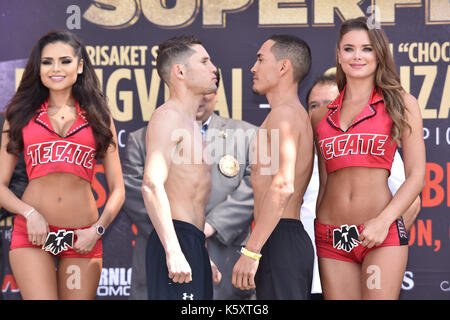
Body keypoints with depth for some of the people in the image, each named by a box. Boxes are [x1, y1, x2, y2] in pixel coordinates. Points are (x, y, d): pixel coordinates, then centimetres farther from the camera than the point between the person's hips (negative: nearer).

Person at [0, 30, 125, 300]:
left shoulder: (98, 117, 13)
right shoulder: (22, 115, 11)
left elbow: (117, 189, 12)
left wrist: (98, 229, -3)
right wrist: (30, 213, -9)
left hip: (82, 238, 1)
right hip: (33, 233, -1)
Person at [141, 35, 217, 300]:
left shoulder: (190, 124, 23)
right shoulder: (167, 117, -8)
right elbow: (152, 185, -21)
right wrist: (173, 251, -27)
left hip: (193, 243, 10)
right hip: (178, 242, -10)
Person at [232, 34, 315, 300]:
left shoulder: (285, 114, -10)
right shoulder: (300, 116, 22)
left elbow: (282, 186, -23)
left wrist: (251, 251, -26)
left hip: (280, 240, -10)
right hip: (295, 239, 10)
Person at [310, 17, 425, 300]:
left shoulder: (400, 103, 5)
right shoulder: (322, 114, 13)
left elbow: (416, 175, -1)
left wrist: (384, 220, -14)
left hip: (382, 234, -3)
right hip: (331, 237, 3)